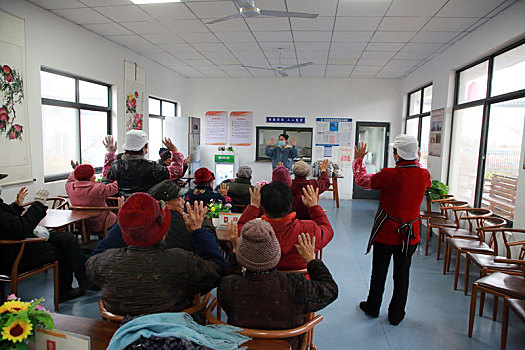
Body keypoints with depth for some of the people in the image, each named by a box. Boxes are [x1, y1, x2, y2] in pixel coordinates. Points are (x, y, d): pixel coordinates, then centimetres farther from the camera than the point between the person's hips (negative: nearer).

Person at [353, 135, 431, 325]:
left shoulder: (390, 175, -22)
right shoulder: (424, 175, -7)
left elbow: (361, 180, -8)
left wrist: (358, 159, 7)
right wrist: (416, 160, 25)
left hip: (386, 233, -3)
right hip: (410, 234, 4)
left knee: (379, 272, 14)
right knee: (402, 274, 15)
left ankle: (372, 308, 32)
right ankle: (396, 314, 27)